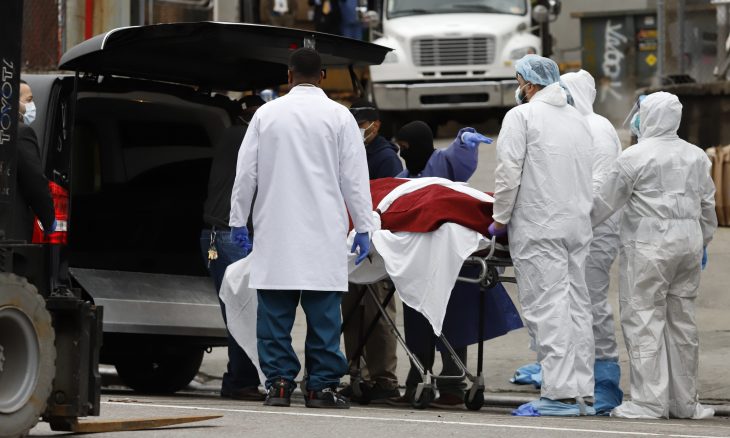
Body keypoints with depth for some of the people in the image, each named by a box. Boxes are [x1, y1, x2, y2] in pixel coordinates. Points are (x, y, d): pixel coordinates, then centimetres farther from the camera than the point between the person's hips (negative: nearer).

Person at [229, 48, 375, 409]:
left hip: (276, 230, 1)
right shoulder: (338, 116, 0)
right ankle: (322, 385, -2)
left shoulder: (266, 114, 4)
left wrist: (238, 220, 16)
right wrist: (363, 228, 6)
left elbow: (246, 173, 7)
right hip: (323, 231, -1)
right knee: (323, 311, 0)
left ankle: (278, 382, 2)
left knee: (275, 311, 4)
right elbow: (354, 178, 1)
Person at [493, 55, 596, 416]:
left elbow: (509, 174, -11)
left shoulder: (521, 116, -5)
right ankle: (582, 393, 9)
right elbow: (587, 176, 15)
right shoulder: (578, 119, 17)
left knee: (547, 307, -9)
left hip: (539, 230, -7)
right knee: (576, 306, 9)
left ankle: (560, 395, -15)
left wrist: (501, 219, -1)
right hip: (579, 227, 7)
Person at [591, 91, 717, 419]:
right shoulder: (696, 156, 11)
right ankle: (685, 401, 16)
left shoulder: (635, 157, -8)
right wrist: (703, 244, 29)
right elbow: (708, 205, 18)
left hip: (649, 246, -6)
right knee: (682, 321, 12)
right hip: (688, 243, 6)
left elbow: (605, 202, -4)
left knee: (644, 320, -3)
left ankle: (649, 401, -7)